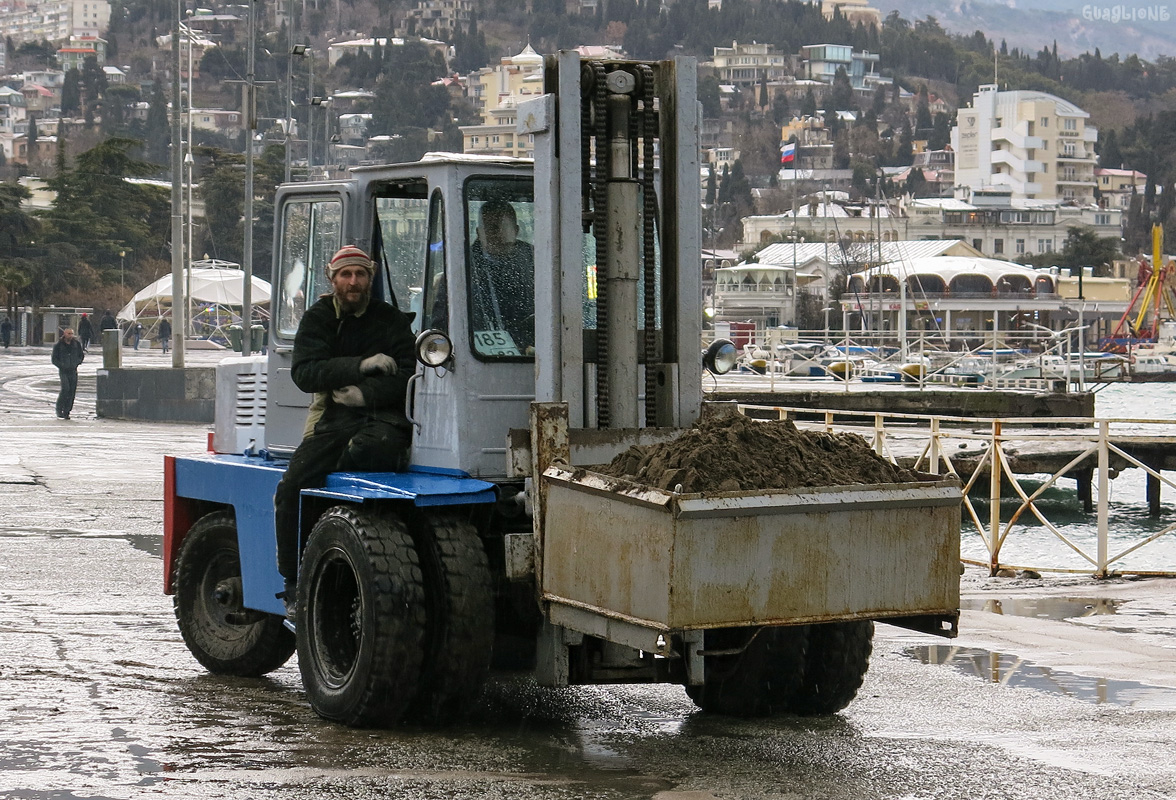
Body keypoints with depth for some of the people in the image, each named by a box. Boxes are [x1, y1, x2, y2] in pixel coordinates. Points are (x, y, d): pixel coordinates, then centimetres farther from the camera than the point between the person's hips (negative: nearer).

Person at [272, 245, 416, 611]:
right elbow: (303, 372, -2)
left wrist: (366, 394, -15)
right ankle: (294, 583, -13)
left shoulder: (391, 320, 10)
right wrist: (360, 366, -13)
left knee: (365, 449, -39)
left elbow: (408, 377, -1)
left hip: (384, 418, -2)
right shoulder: (318, 318, 13)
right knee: (291, 487, -21)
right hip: (333, 417, 2)